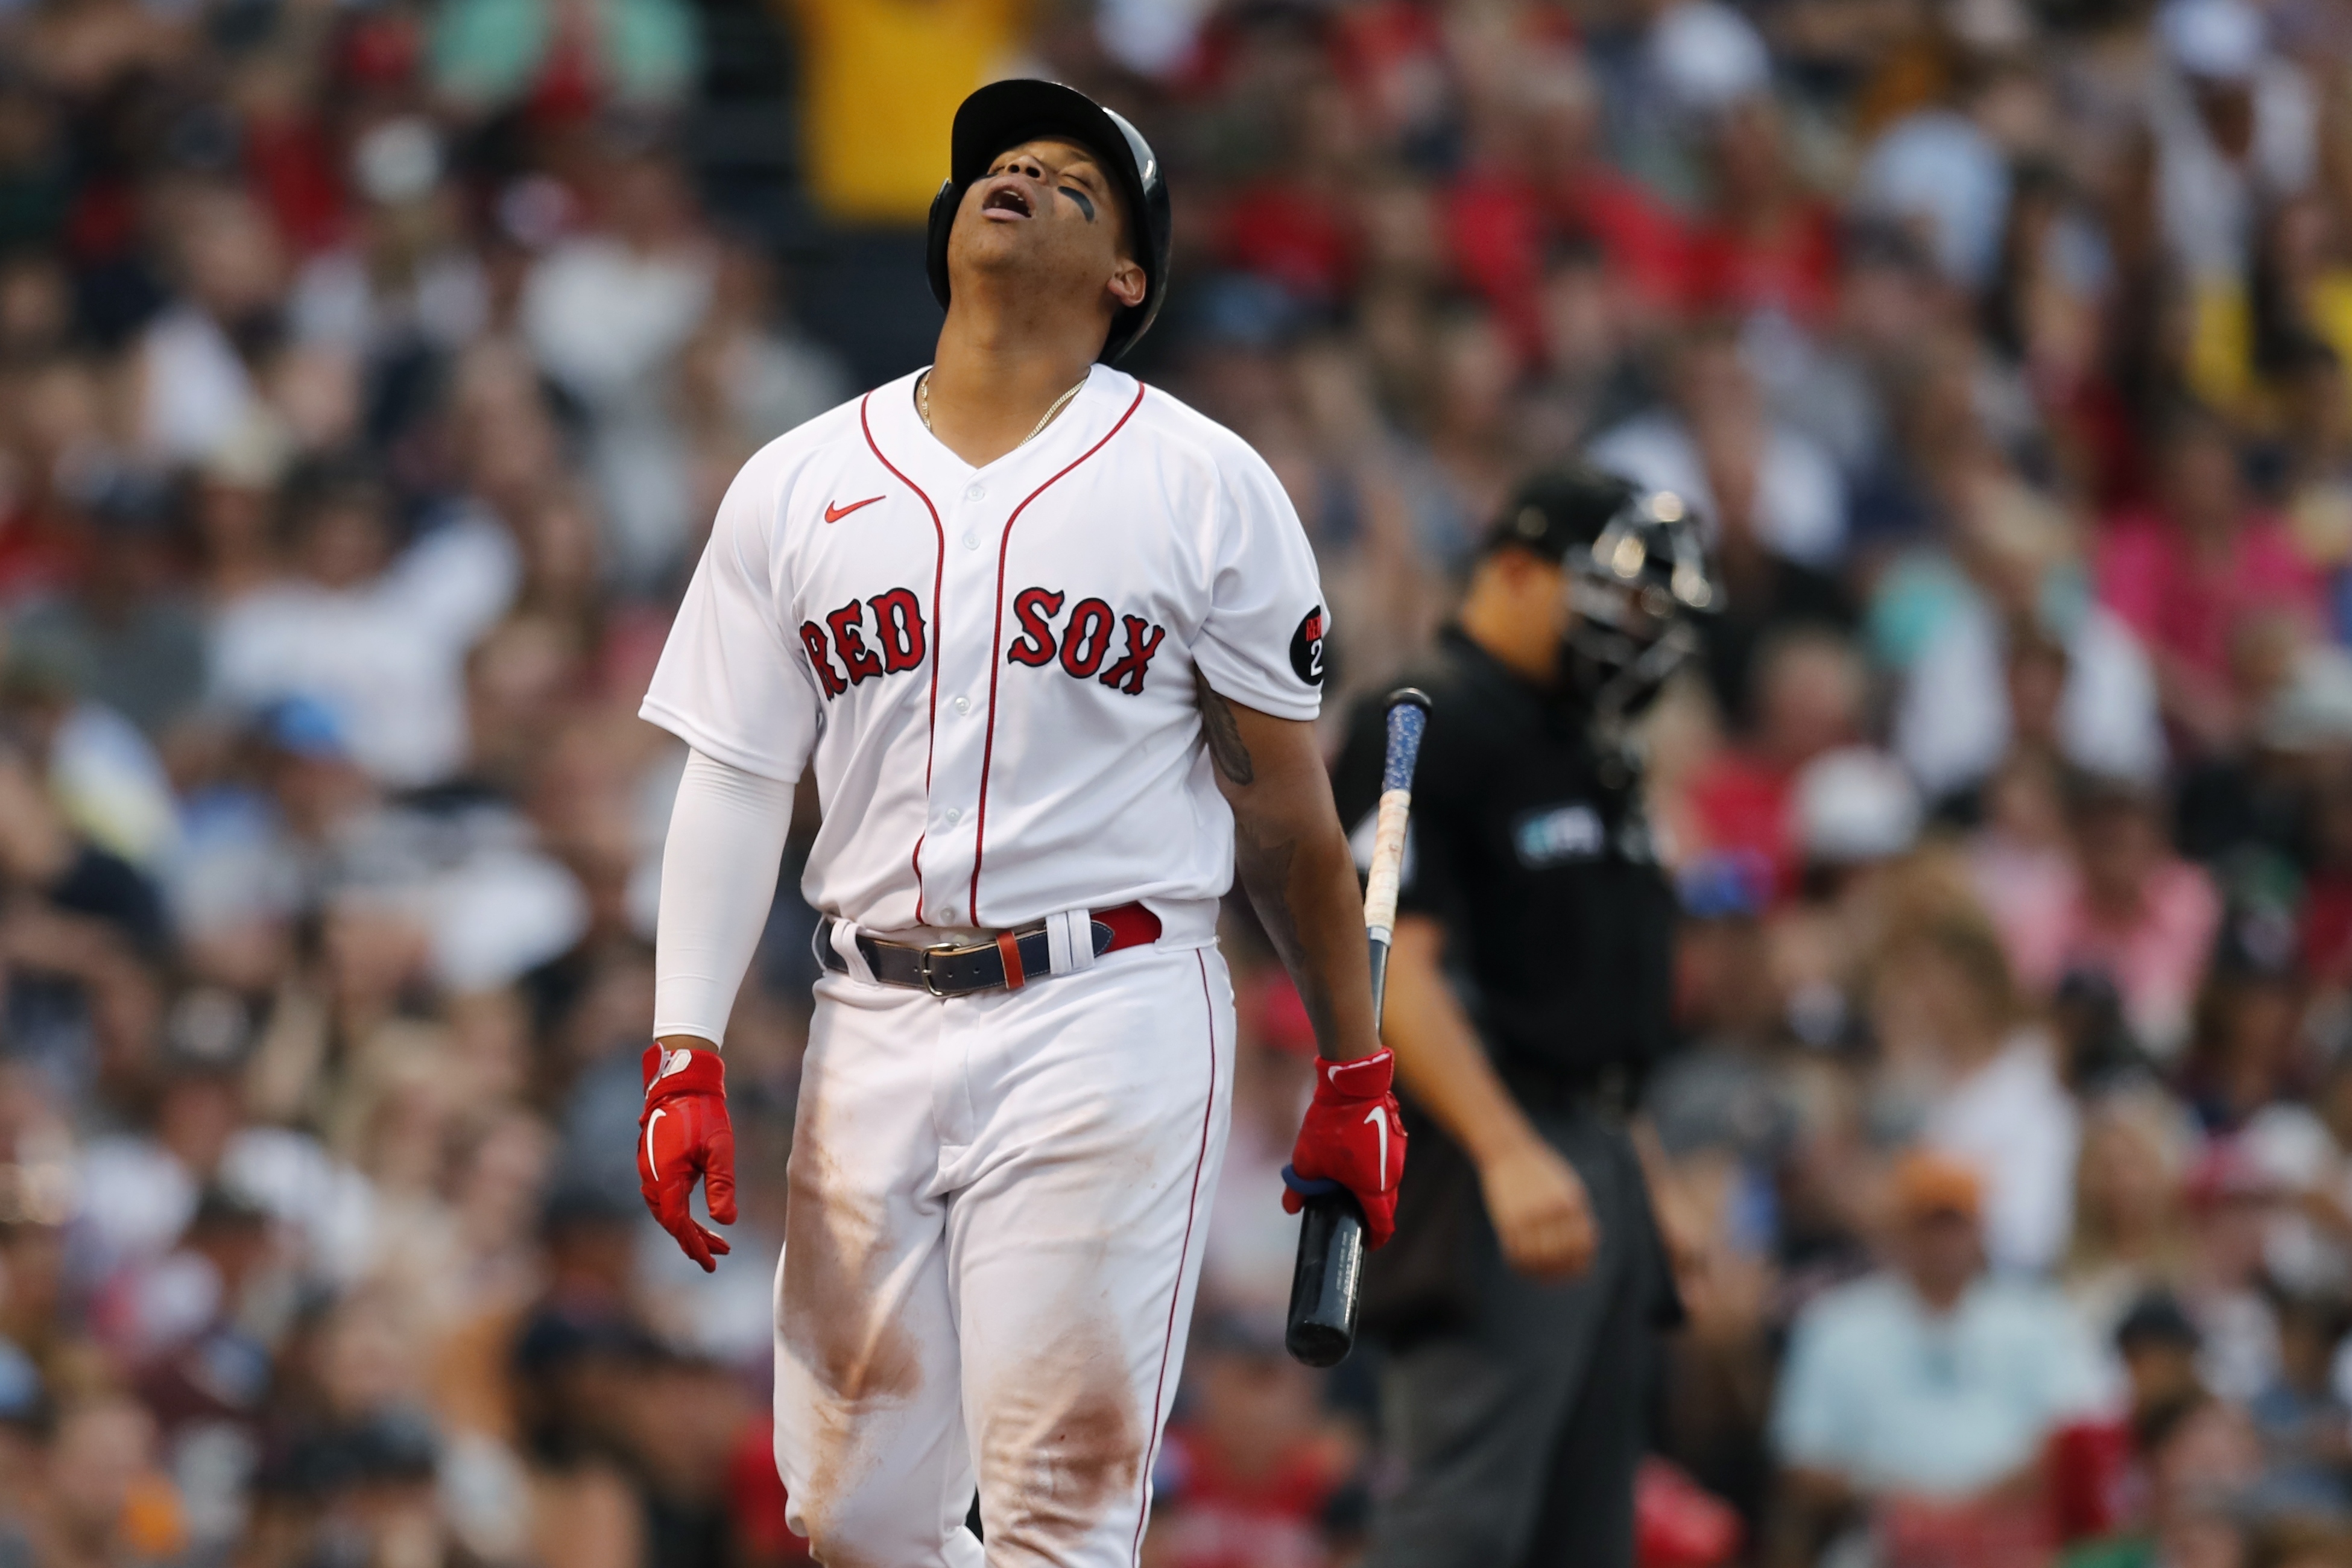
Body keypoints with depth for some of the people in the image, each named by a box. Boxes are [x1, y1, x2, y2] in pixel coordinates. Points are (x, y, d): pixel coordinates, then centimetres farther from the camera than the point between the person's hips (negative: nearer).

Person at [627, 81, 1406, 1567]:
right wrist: (686, 1059, -2)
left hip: (1108, 1019, -4)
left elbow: (1287, 811, 6)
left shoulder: (1206, 486, 3)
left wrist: (1355, 1072, 5)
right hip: (873, 1032, 4)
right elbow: (733, 789, 9)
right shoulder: (796, 486, 11)